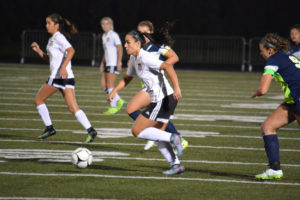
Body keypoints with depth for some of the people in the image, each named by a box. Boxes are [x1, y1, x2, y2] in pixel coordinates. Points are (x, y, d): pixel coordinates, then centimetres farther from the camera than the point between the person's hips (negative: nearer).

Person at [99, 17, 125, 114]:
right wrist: (102, 63, 21)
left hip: (114, 64, -9)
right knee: (103, 86, 4)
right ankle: (119, 101, 13)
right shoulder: (104, 36, 16)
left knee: (110, 86, -8)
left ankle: (113, 107, 0)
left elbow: (120, 49, -13)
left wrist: (119, 63, -19)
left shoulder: (114, 35, -9)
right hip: (107, 63, 9)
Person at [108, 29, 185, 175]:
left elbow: (167, 66, -29)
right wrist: (114, 91, 12)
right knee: (157, 134, 17)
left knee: (136, 131, -6)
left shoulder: (145, 57, -17)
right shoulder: (134, 59, 12)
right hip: (158, 101, 10)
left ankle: (172, 138, -6)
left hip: (164, 99, -10)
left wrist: (176, 88, -38)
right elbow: (127, 78, 26)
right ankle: (176, 166, 18)